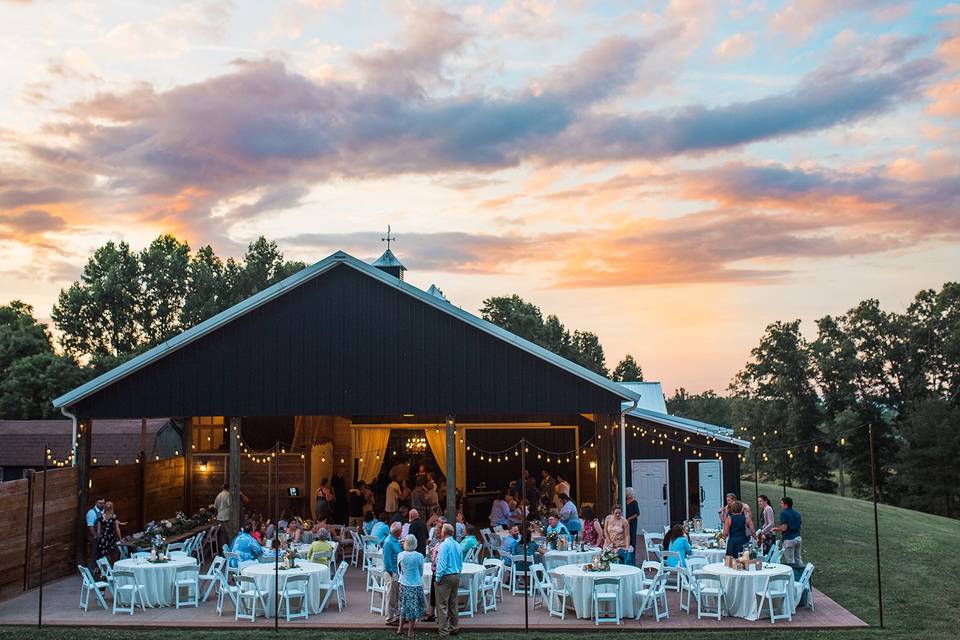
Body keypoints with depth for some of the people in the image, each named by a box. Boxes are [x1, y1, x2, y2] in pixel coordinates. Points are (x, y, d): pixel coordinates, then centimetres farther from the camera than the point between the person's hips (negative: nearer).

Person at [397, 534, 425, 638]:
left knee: (404, 606, 18)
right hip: (416, 585, -2)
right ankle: (410, 632, 13)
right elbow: (421, 571, 0)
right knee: (413, 607, 8)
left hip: (404, 584, 2)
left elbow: (398, 570, 8)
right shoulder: (419, 556, -13)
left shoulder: (400, 555, -8)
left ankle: (400, 629, 22)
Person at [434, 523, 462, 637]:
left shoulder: (444, 545, -15)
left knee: (442, 605, -3)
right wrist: (457, 574, 19)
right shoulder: (457, 545, 7)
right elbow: (461, 563, 13)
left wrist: (437, 578, -10)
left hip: (445, 577, -8)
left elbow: (442, 563, -18)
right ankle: (454, 628, 23)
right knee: (453, 604, 17)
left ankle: (444, 631, -3)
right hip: (456, 576, 8)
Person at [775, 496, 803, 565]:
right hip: (798, 538, 7)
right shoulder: (797, 513, 12)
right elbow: (799, 527, 16)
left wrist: (776, 529, -1)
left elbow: (784, 528, -18)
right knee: (798, 559, 16)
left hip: (789, 539, -7)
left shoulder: (783, 513, -11)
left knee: (790, 561, -3)